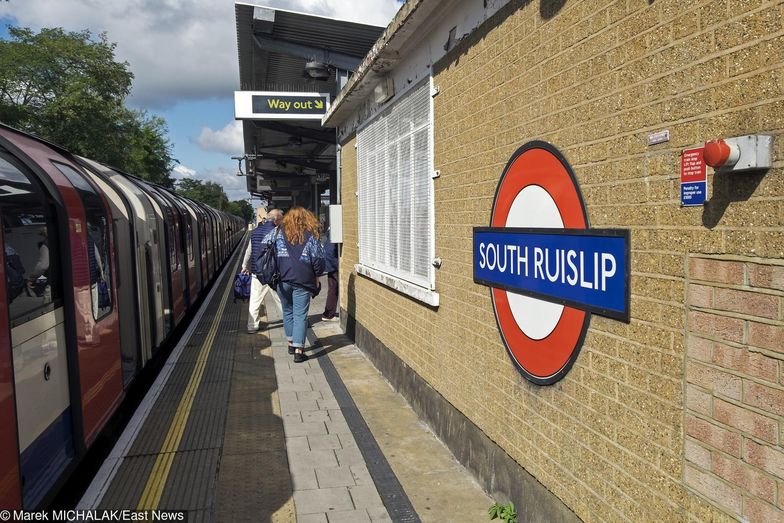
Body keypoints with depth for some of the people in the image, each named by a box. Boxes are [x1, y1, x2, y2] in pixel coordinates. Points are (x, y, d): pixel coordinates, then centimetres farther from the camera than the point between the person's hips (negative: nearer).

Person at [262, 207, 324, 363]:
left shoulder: (279, 231, 6)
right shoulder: (311, 236, -1)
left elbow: (264, 245, 9)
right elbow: (318, 259, -3)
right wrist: (316, 279, 8)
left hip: (282, 279, 2)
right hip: (303, 281, -2)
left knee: (287, 312, 19)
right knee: (300, 315, 0)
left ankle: (291, 343, 28)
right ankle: (298, 351, -4)